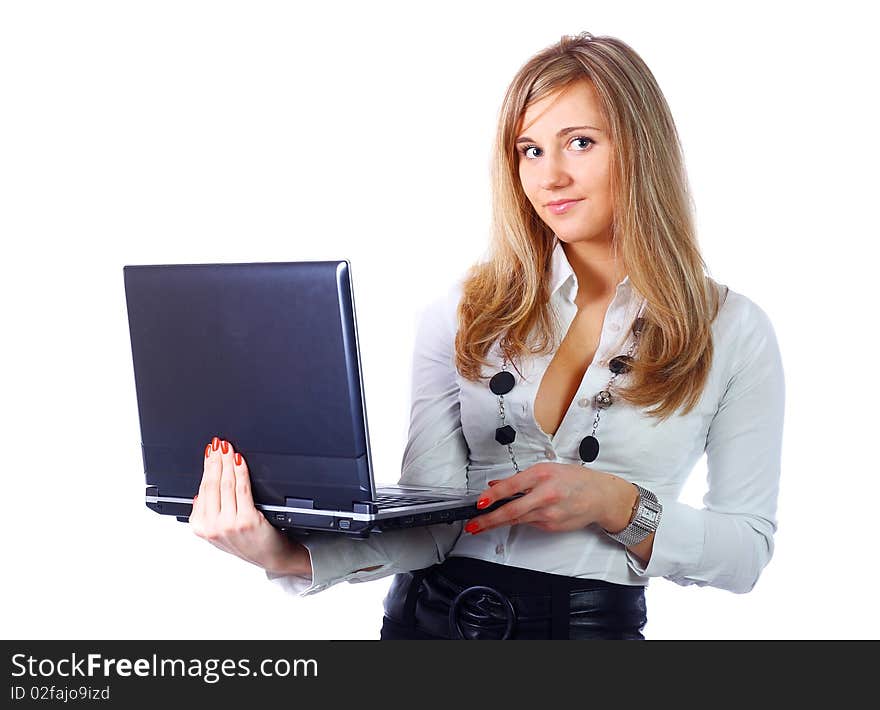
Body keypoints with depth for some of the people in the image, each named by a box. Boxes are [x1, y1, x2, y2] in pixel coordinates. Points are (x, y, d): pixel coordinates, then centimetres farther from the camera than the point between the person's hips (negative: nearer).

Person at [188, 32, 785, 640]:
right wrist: (293, 554, -19)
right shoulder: (466, 311, 4)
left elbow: (747, 551, 2)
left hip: (599, 623, 0)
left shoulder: (733, 331, 2)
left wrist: (615, 505, -14)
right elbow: (431, 523, -3)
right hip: (437, 613, 1)